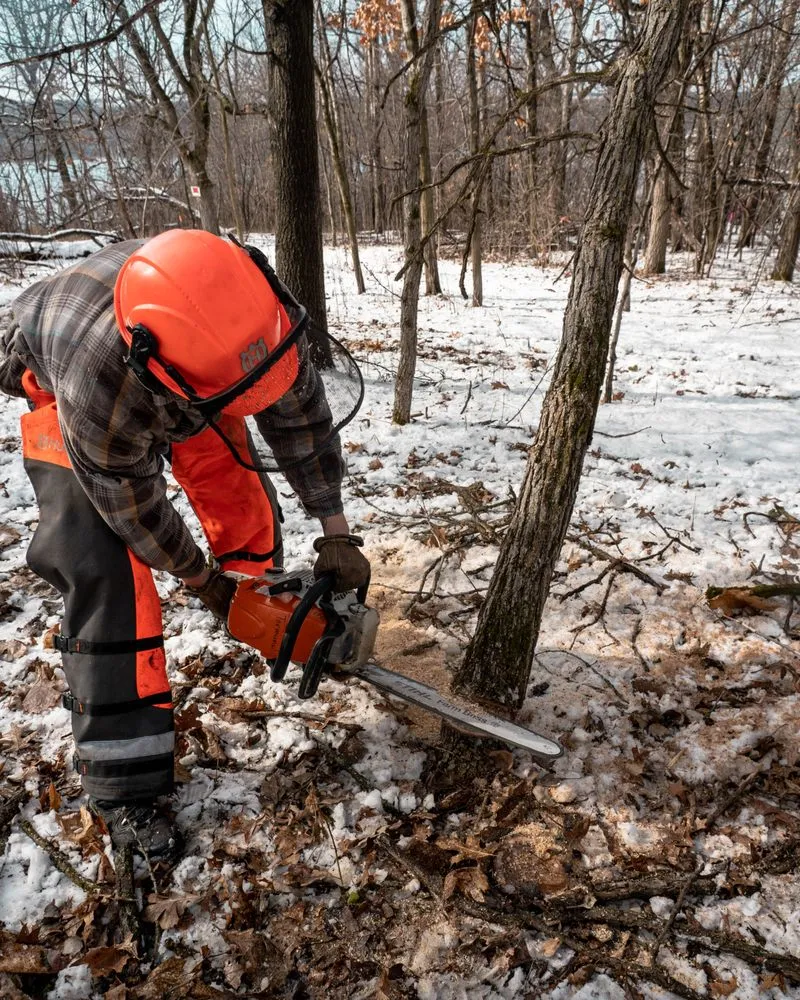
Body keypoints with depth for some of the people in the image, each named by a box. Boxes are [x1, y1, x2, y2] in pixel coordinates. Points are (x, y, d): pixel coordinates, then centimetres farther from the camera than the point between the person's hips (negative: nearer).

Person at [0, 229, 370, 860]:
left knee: (245, 500, 2)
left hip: (180, 387, 5)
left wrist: (336, 532, -19)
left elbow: (300, 413, -20)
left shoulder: (256, 308, -36)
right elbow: (132, 507, -28)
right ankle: (122, 784, -7)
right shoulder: (98, 382, -46)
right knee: (103, 567, -17)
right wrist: (200, 580, -13)